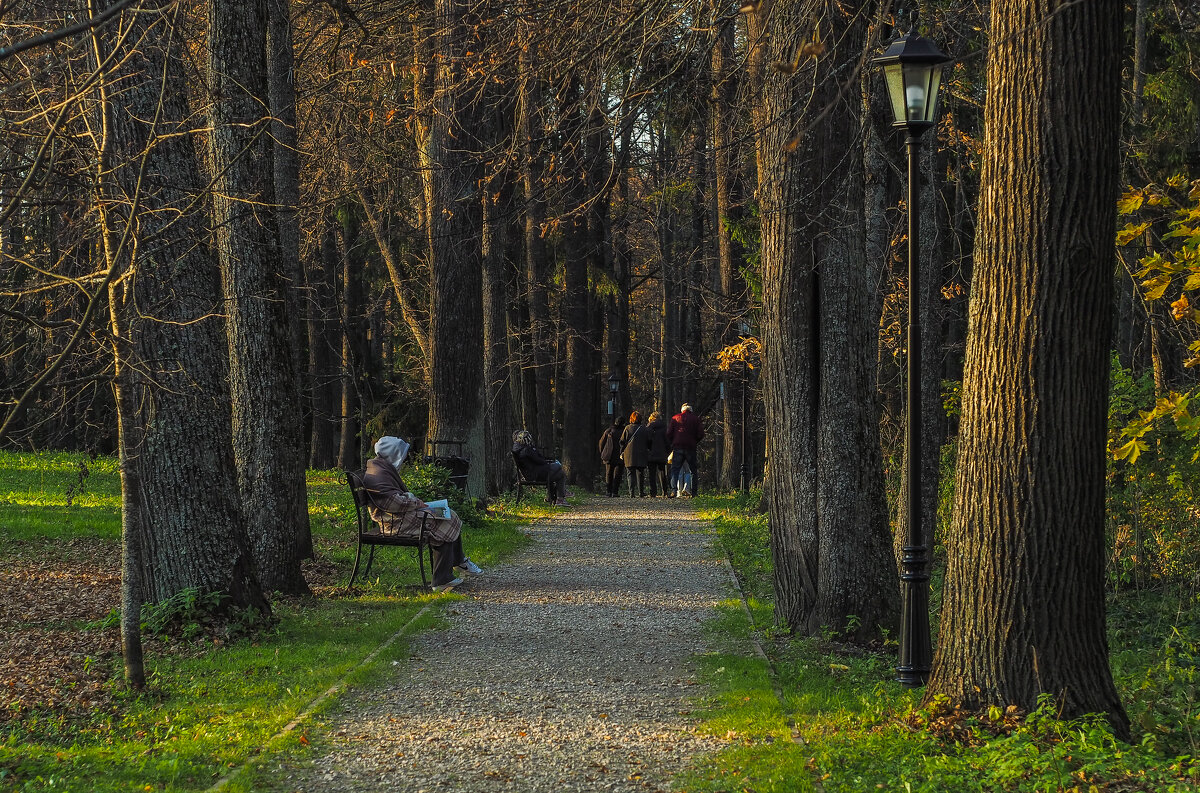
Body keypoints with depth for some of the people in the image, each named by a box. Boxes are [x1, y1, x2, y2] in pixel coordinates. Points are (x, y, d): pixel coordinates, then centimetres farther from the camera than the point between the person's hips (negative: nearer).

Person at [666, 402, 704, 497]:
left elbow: (669, 433, 3)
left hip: (677, 447, 0)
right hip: (690, 448, 0)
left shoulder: (675, 418, 8)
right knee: (693, 470, 9)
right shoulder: (695, 418, 6)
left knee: (675, 469, 0)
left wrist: (672, 443, 15)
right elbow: (701, 434, 1)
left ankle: (673, 490, -16)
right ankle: (694, 492, 5)